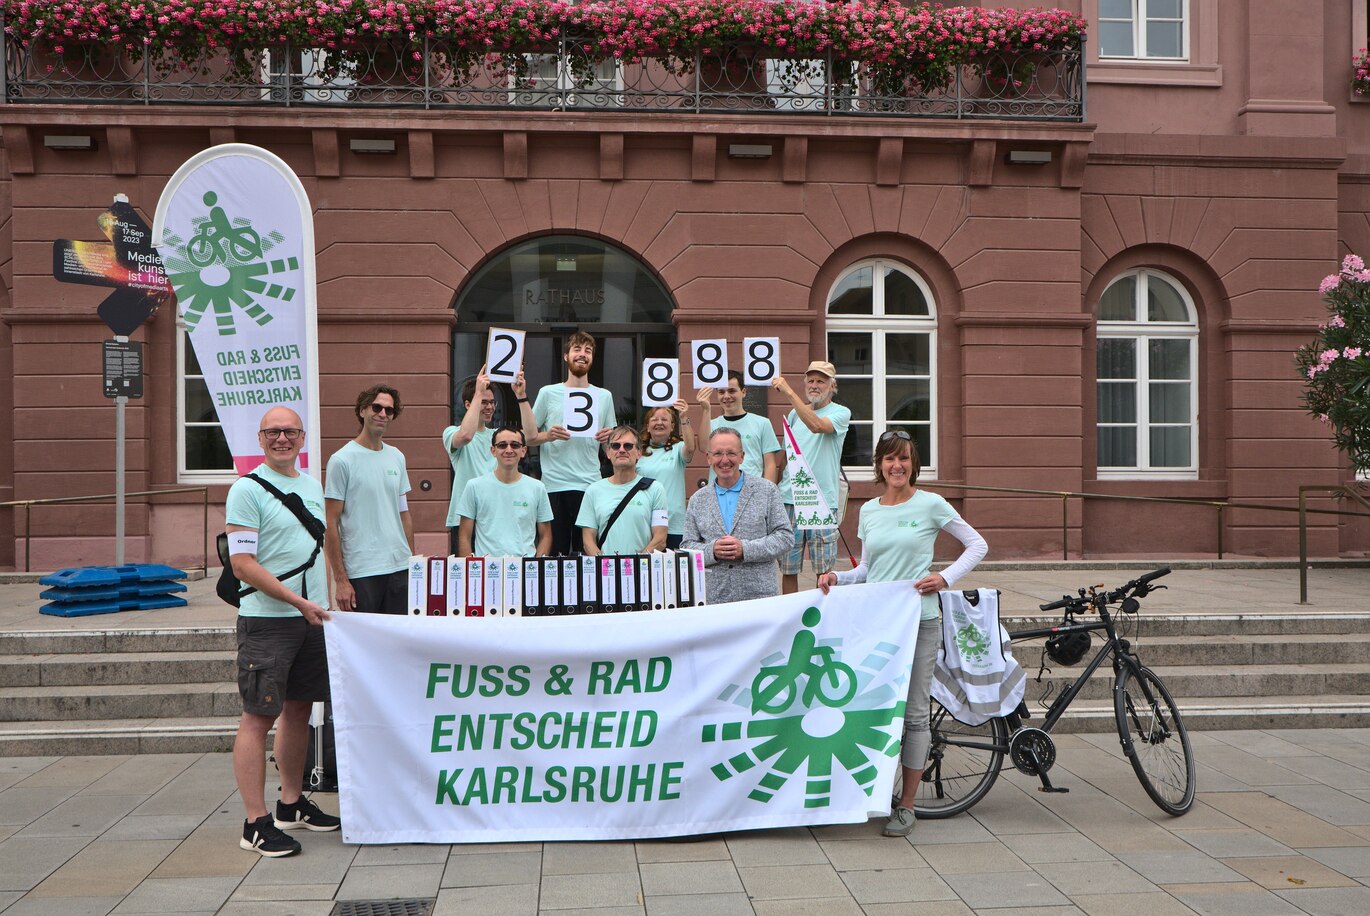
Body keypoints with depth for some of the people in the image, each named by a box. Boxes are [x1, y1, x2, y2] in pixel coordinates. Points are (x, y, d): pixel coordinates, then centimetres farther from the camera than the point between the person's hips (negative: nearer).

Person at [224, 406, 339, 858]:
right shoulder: (247, 490, -9)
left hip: (312, 617, 8)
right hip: (267, 620, -7)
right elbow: (242, 565, -15)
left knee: (299, 709, 15)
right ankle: (256, 823, 1)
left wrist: (326, 601, 13)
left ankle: (292, 803, 28)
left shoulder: (312, 485, 14)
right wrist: (300, 602, -17)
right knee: (258, 716, -4)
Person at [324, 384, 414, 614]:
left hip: (400, 569, 5)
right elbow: (331, 524, -7)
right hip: (361, 573, -5)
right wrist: (340, 580, -10)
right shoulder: (342, 460, -6)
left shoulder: (397, 457, 12)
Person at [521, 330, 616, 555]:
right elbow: (528, 437, 6)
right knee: (555, 552, -2)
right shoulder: (549, 393, 6)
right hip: (554, 485, -2)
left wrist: (609, 437, -3)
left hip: (590, 485, 2)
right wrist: (548, 436, -12)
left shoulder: (604, 396, 12)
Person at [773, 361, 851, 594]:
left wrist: (788, 391, -21)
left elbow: (816, 425, -22)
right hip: (789, 498, 4)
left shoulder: (840, 413, -1)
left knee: (824, 570, 0)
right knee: (788, 569, 5)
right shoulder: (795, 414, 15)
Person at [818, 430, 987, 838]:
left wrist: (945, 578, -10)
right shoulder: (868, 511, 10)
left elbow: (977, 545, 3)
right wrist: (837, 577, -2)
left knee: (913, 713, 0)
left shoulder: (930, 505, -2)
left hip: (918, 619, -4)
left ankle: (906, 806, 9)